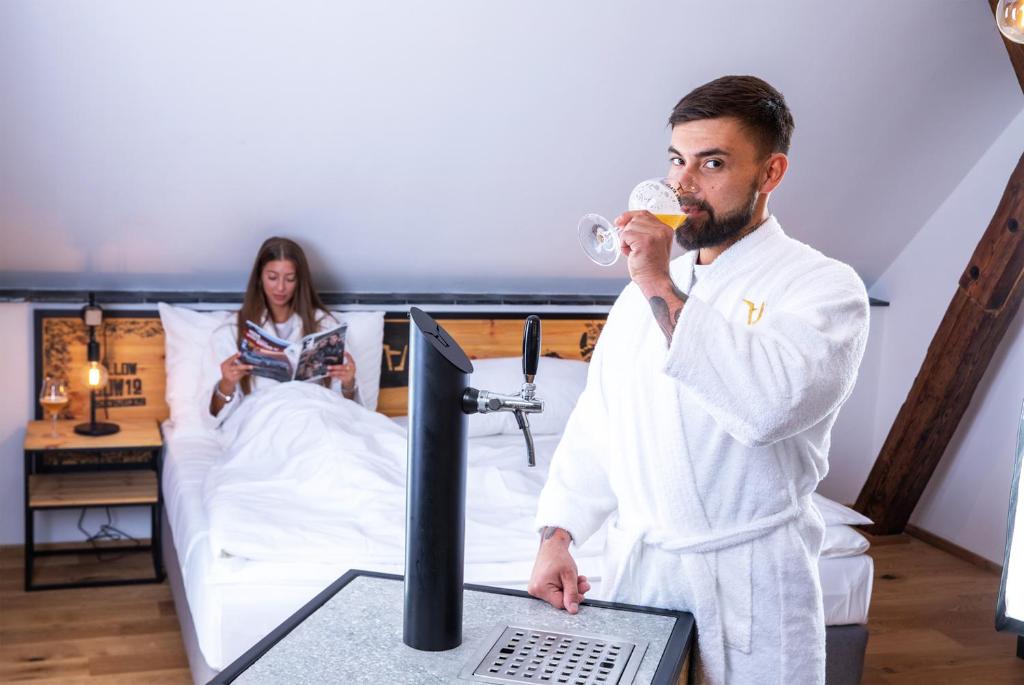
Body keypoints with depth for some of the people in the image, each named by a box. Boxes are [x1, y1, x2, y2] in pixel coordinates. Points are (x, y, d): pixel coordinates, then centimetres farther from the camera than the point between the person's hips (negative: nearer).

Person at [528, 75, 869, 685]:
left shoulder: (825, 286, -10)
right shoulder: (645, 289, 10)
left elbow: (774, 404, -30)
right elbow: (597, 424, 11)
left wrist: (661, 291, -25)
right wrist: (558, 536, 1)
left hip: (747, 583, -5)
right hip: (632, 564, 5)